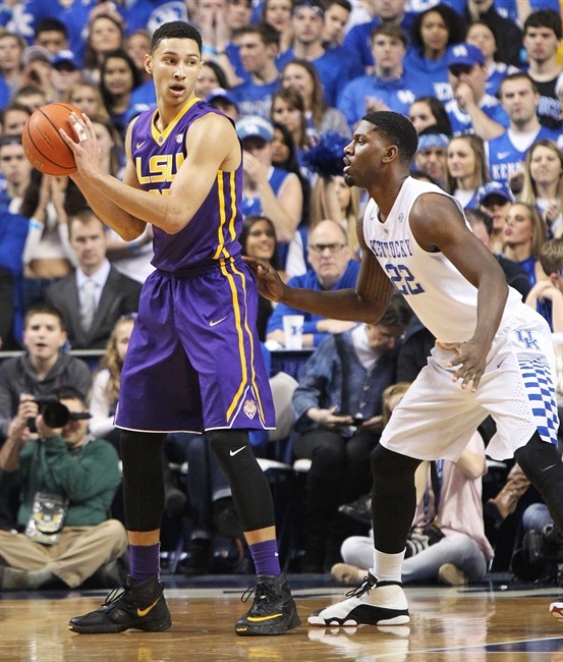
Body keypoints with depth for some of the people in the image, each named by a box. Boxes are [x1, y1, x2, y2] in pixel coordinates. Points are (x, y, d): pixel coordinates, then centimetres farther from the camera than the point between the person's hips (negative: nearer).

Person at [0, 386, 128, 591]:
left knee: (115, 530, -31)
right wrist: (17, 432, -12)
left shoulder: (101, 451, 10)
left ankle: (41, 577, -43)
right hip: (32, 544, 2)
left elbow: (80, 488, -9)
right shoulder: (34, 448, 20)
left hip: (83, 546, -2)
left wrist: (52, 440, -12)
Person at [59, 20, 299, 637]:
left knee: (228, 438, -15)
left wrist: (96, 173, -21)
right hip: (163, 288, 8)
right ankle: (143, 595, 19)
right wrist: (79, 173, 4)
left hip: (215, 290, -8)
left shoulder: (211, 128, -14)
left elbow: (175, 214, -24)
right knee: (135, 441, 9)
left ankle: (274, 592, -11)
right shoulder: (139, 131, 11)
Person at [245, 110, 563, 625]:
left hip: (508, 342, -10)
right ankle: (384, 593, 23)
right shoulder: (372, 222, 6)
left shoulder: (426, 207, -22)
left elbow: (490, 276, -33)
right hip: (454, 354, 10)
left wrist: (481, 341, -51)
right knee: (390, 459, 12)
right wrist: (286, 295, 8)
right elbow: (369, 306, 18)